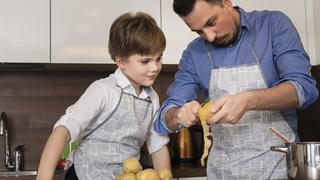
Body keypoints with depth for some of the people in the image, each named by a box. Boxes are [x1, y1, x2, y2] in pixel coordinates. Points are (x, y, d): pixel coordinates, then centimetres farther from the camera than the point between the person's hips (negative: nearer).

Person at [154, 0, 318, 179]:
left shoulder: (274, 25, -7)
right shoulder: (193, 54, 1)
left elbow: (304, 87, -17)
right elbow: (165, 119, 1)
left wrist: (247, 101, -31)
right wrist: (179, 114, -22)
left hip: (278, 163, -2)